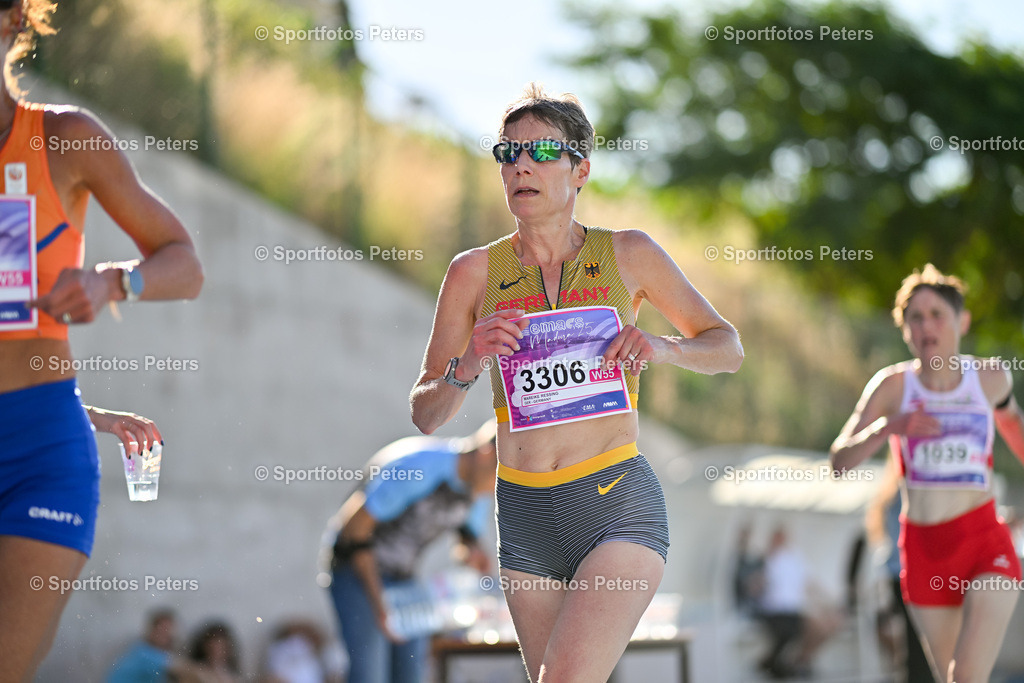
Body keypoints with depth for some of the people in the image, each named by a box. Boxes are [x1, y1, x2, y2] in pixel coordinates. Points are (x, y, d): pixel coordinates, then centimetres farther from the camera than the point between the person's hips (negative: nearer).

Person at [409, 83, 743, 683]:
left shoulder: (629, 255, 3)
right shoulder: (475, 273, 4)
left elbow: (728, 348, 13)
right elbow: (427, 417, 6)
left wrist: (662, 348, -7)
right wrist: (468, 365, -14)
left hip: (620, 507, -3)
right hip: (526, 520, 3)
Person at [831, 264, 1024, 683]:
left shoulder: (990, 377, 2)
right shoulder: (894, 386, -2)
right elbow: (840, 460, -10)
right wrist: (888, 428, -27)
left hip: (985, 543, -1)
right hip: (924, 550, 1)